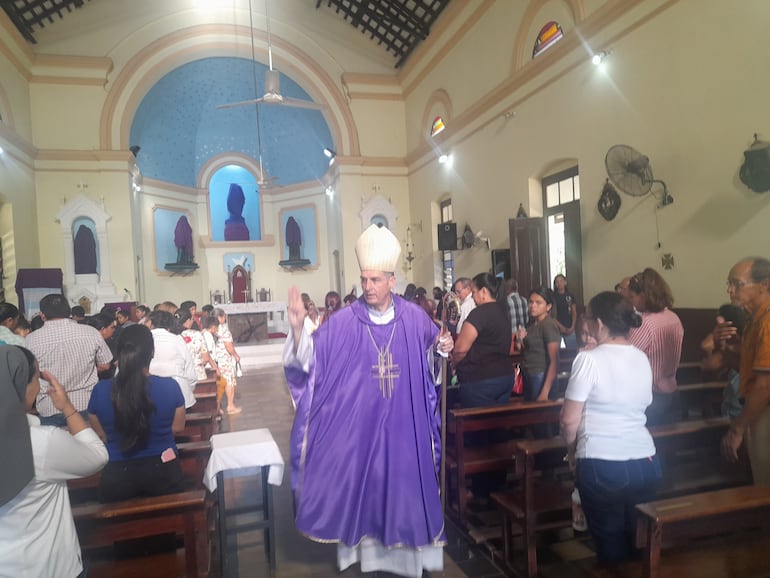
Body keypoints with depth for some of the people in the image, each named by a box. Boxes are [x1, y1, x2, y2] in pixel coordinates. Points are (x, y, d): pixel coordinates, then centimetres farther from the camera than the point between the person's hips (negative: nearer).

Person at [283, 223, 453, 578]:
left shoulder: (413, 317, -4)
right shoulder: (344, 322, -10)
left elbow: (432, 348, 11)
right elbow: (310, 357, -13)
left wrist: (443, 346, -11)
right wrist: (298, 329, -29)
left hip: (403, 424, 2)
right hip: (357, 423, -1)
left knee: (404, 483, 13)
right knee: (359, 481, 11)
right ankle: (361, 549, 34)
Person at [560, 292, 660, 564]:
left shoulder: (589, 359, -13)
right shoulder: (642, 359, 5)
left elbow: (569, 420, -12)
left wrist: (571, 450, 7)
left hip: (601, 465, -6)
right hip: (645, 462, 6)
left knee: (611, 544, 9)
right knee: (640, 543, 18)